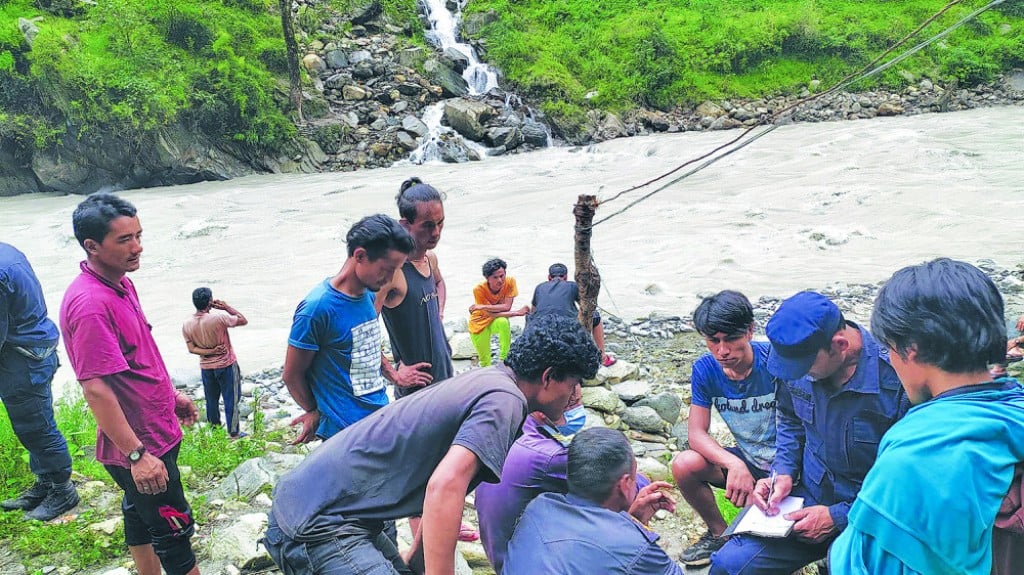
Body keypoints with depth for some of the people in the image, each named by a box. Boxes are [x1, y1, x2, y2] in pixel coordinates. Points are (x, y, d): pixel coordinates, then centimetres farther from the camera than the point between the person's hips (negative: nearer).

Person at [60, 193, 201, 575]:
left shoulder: (121, 284, 3)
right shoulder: (90, 303, -27)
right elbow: (95, 389, -28)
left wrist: (171, 394, 22)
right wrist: (136, 455, -27)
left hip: (154, 432, 9)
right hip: (137, 445, -9)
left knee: (140, 514, 23)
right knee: (173, 529, 4)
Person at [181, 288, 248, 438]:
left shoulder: (187, 325, -8)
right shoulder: (219, 318, -24)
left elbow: (191, 348, -8)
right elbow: (244, 320, -12)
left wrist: (210, 352, -12)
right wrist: (226, 307, -11)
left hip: (206, 367, 5)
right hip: (226, 365, -5)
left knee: (211, 400, 19)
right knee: (231, 399, 7)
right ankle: (233, 432, 15)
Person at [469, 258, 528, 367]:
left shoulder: (510, 281, -22)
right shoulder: (479, 289, -27)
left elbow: (507, 307, -25)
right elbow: (490, 314, -28)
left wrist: (483, 307, -32)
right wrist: (516, 313, -33)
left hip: (497, 321, 1)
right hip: (479, 324, -1)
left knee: (503, 322, -36)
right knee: (485, 363, 3)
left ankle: (503, 361, -22)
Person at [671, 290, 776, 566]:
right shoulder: (705, 369, -10)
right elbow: (697, 433, -11)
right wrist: (734, 464, -32)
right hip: (746, 459, 5)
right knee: (684, 465, -20)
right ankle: (718, 533, 8)